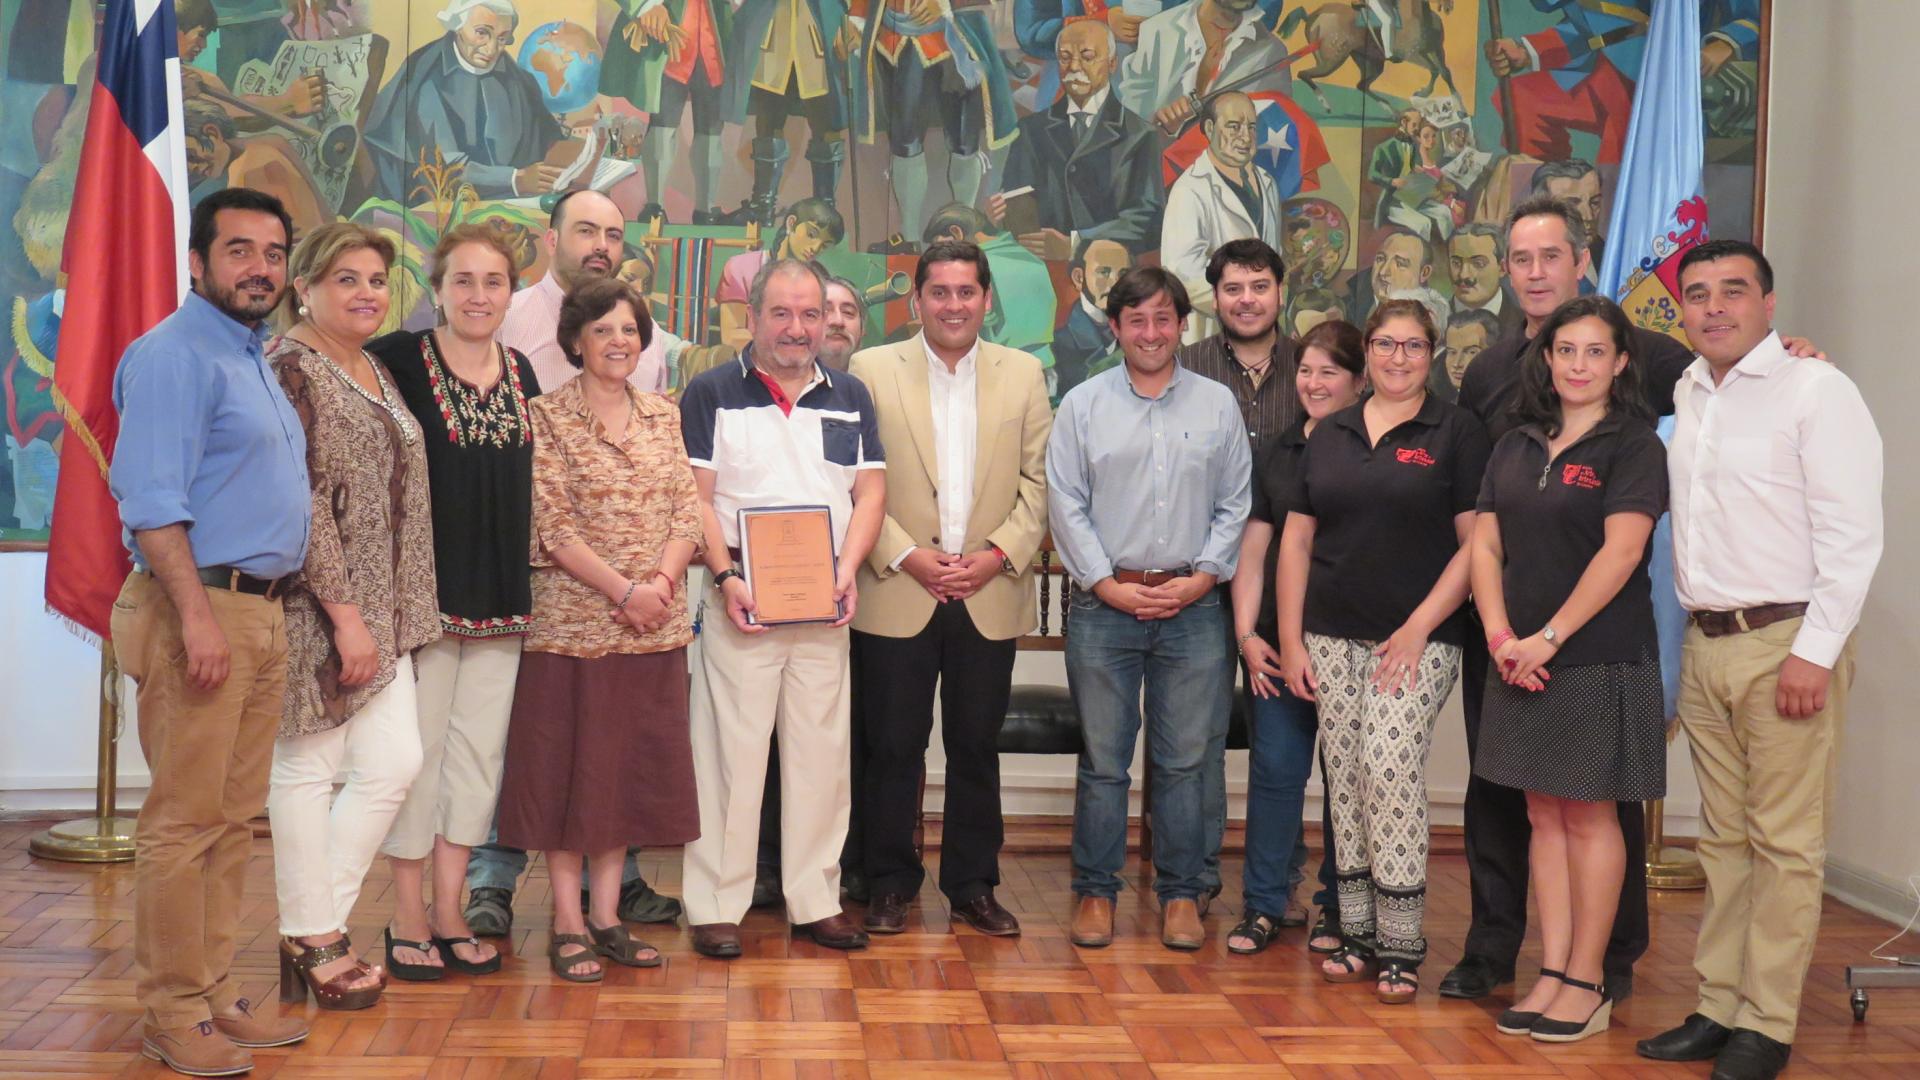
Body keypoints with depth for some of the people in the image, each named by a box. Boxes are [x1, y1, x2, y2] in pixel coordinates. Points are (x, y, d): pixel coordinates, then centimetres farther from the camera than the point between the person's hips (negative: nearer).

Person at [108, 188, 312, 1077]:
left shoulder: (253, 358, 19)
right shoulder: (175, 354, -10)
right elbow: (152, 498, -18)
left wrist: (257, 613, 19)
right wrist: (197, 616, -24)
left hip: (261, 611, 9)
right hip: (199, 607, -9)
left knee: (234, 818, 12)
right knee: (185, 820, -4)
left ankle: (214, 995, 20)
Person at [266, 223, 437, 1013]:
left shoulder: (376, 371, 16)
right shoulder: (292, 369, -12)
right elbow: (298, 501, -19)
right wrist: (344, 611, -20)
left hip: (381, 609, 9)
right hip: (317, 608, -9)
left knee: (395, 763, 7)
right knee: (309, 769, 1)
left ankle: (317, 925, 19)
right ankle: (314, 942, 13)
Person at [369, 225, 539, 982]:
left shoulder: (521, 373, 12)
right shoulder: (401, 360, -6)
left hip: (500, 592, 6)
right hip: (426, 585, -5)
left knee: (479, 748, 9)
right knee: (417, 746, 0)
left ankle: (448, 910, 19)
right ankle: (407, 917, 12)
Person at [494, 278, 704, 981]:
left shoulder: (662, 416, 11)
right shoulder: (547, 417, -4)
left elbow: (687, 511, 6)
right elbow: (553, 525, -11)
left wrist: (662, 580, -11)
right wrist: (623, 589, -16)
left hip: (654, 627, 5)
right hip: (574, 621, -5)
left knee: (629, 767, 9)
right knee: (569, 765, 2)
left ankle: (606, 916, 19)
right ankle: (567, 923, 11)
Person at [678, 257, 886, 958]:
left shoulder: (850, 398, 13)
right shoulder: (711, 394, 4)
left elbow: (870, 492, 9)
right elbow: (696, 497, -2)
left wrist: (847, 570, -7)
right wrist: (726, 576, -14)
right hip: (741, 599, -3)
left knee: (822, 750, 7)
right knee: (731, 750, -2)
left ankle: (816, 900, 16)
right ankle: (716, 906, 6)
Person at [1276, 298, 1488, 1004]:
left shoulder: (1456, 432, 1)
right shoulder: (1329, 436, 13)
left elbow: (1477, 542, -4)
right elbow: (1296, 540, 12)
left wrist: (1421, 626, -11)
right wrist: (1290, 640, 5)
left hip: (1418, 640, -4)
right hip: (1332, 636, 4)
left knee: (1392, 766, -15)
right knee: (1345, 779, 4)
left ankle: (1401, 945, -7)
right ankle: (1358, 934, 14)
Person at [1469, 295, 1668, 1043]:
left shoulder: (1633, 446, -6)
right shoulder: (1517, 447, 11)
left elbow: (1621, 549, -15)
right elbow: (1486, 542, 8)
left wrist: (1549, 637, -17)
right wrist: (1499, 633, -6)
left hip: (1600, 658, -5)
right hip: (1522, 662, 5)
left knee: (1588, 817, 2)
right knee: (1544, 815, 8)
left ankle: (1586, 982, 11)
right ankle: (1552, 974, 15)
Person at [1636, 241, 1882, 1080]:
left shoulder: (1816, 389, -7)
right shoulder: (1688, 395, 13)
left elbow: (1853, 534, -11)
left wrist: (1814, 654, -16)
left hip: (1786, 644, -6)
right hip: (1706, 644, 6)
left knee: (1783, 844, -2)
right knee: (1722, 838, 11)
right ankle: (1718, 1007, 18)